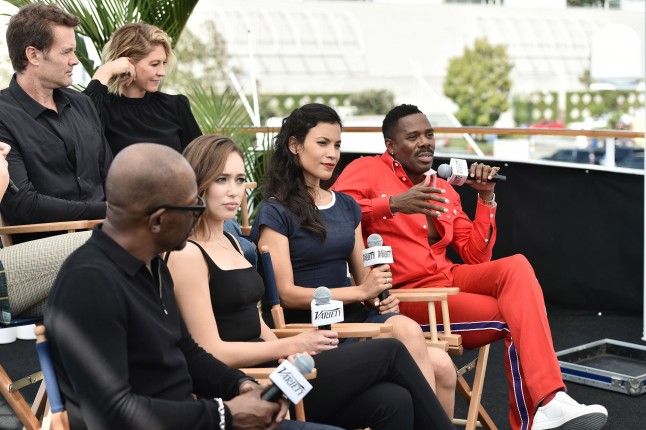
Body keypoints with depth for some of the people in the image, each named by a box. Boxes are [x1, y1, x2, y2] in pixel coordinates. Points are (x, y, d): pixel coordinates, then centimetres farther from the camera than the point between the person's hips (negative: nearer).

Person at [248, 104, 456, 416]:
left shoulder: (346, 206, 17)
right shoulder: (275, 213, -3)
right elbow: (286, 293, -9)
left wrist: (381, 294, -4)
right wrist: (360, 292, -14)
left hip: (353, 316, 6)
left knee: (442, 367, -20)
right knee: (407, 332, -29)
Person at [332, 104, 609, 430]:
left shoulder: (445, 191, 18)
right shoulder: (368, 170, 0)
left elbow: (477, 257, 15)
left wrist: (486, 197, 7)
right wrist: (393, 203, -29)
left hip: (449, 278, 6)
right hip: (405, 294, -6)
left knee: (517, 267, -23)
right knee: (513, 318, -21)